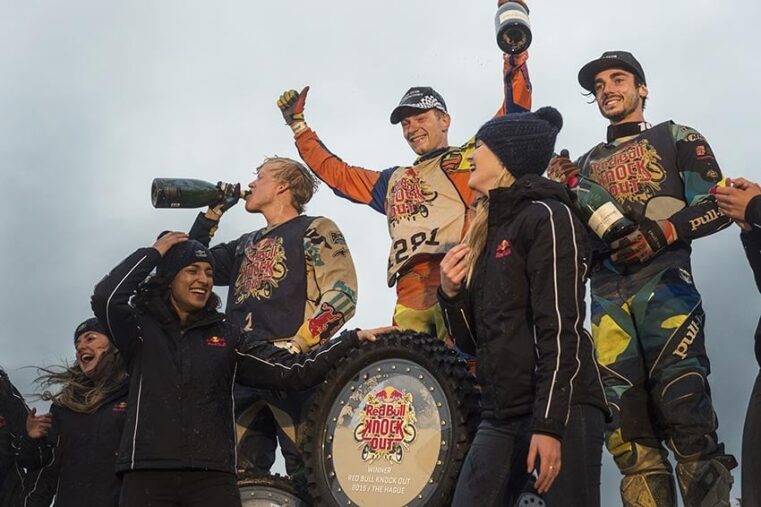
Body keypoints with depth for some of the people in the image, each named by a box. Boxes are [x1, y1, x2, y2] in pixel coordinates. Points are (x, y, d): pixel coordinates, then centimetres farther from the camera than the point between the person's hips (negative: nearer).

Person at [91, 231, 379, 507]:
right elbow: (106, 298, -11)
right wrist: (153, 253, 1)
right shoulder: (141, 329, 8)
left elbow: (291, 371, 9)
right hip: (147, 475, -1)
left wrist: (351, 340, 2)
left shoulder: (226, 336, 14)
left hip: (212, 477, 2)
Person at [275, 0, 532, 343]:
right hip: (411, 294, 4)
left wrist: (515, 49, 5)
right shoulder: (393, 182, 35)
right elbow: (334, 172, 41)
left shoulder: (474, 156, 20)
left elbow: (515, 114, 11)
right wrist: (297, 125, 42)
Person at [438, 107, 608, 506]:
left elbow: (561, 330, -13)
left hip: (560, 408, -7)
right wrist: (451, 293, 2)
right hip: (500, 417, 7)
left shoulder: (546, 217, -4)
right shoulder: (484, 232, 19)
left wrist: (549, 424, -20)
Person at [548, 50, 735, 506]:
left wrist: (659, 234, -11)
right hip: (608, 297, 4)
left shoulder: (678, 138, 16)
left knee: (685, 414, -17)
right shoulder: (586, 164, 28)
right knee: (628, 433, -4)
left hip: (664, 283, -4)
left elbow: (717, 206, 4)